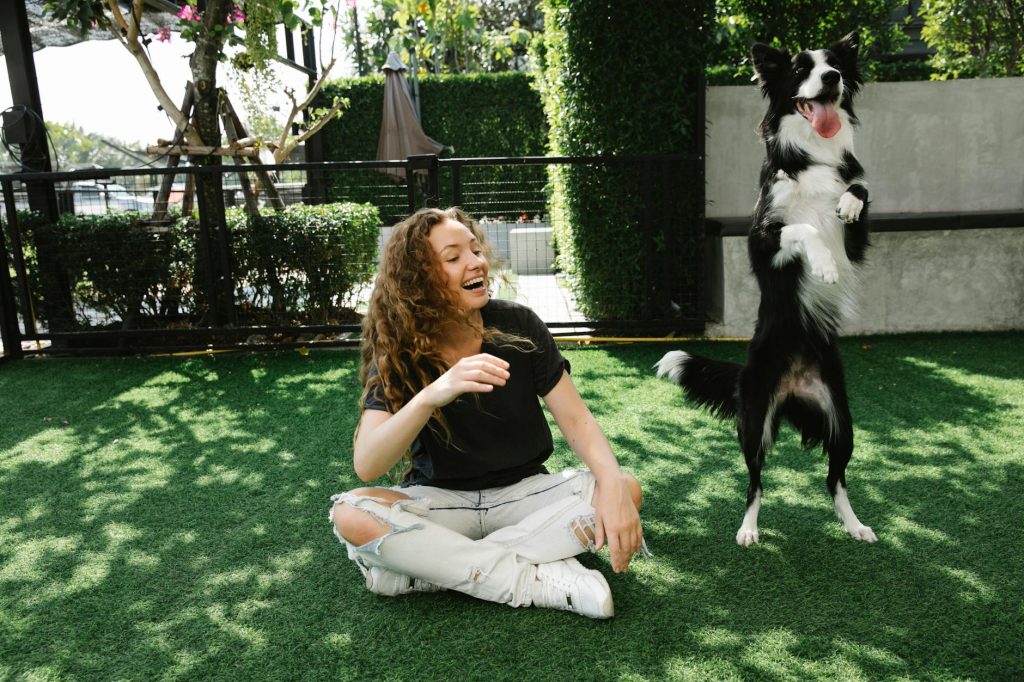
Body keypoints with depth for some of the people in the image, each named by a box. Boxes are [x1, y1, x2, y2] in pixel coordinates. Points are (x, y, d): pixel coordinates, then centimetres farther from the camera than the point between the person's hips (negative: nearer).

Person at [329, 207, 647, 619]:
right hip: (438, 499, -1)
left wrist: (613, 485, -31)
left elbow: (575, 419, -10)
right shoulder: (397, 352, -12)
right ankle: (536, 580, -26)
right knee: (351, 513, -29)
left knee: (626, 491, -24)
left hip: (522, 492, 1)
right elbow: (366, 466, -24)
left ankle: (436, 564, -24)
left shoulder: (518, 325, -9)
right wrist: (431, 395, -42)